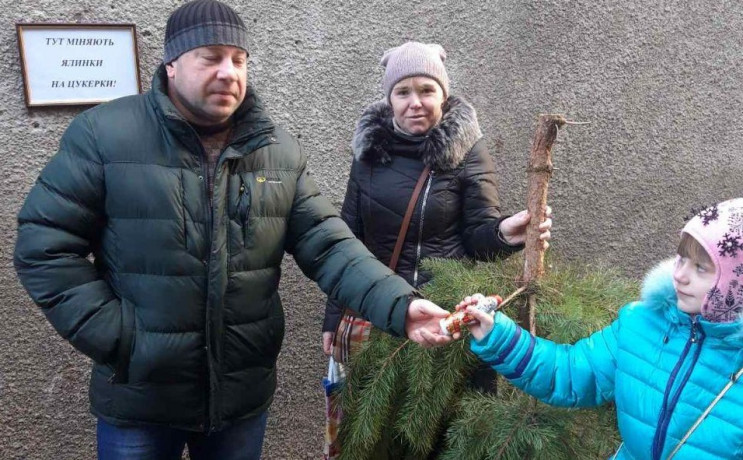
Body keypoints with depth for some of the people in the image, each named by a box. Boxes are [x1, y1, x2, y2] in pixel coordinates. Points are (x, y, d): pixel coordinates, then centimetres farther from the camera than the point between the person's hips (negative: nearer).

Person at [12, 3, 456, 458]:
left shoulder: (280, 151, -1)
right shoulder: (105, 134, -11)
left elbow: (327, 245, -5)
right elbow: (45, 244, -9)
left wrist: (398, 305, -20)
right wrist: (117, 338, -14)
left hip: (245, 392, 3)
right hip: (139, 398, -2)